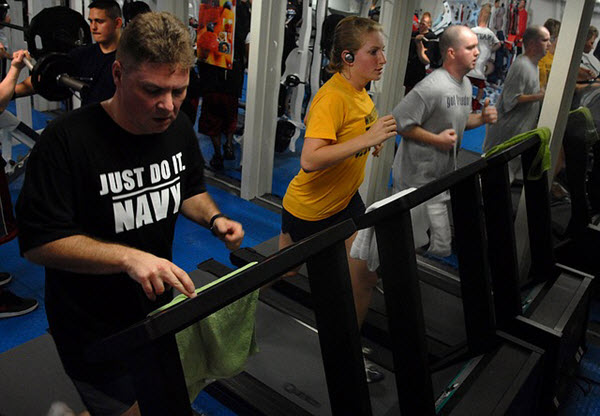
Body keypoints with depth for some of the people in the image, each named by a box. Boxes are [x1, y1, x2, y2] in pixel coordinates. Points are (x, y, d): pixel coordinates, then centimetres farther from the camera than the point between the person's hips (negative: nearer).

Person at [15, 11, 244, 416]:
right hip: (94, 328, -6)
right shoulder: (67, 140, -25)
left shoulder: (179, 128, -4)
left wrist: (214, 219, -10)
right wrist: (128, 257, -36)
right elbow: (37, 242, -24)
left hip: (158, 307, 7)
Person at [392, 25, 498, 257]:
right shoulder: (432, 87, -22)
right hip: (418, 179, -9)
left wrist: (481, 118, 3)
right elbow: (398, 122, -23)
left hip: (444, 178, 9)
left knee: (442, 248, 18)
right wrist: (436, 139, -22)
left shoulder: (466, 84, 10)